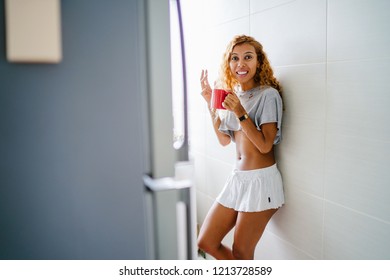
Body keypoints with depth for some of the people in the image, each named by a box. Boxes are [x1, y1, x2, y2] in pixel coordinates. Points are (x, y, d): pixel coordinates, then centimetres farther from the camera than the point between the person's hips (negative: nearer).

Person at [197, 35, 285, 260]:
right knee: (205, 243, 10)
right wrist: (210, 103, 7)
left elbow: (265, 145, -16)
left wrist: (240, 112, -22)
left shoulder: (268, 94, -10)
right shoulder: (234, 94, 11)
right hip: (238, 177, 8)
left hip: (261, 180, -7)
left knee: (240, 253, 3)